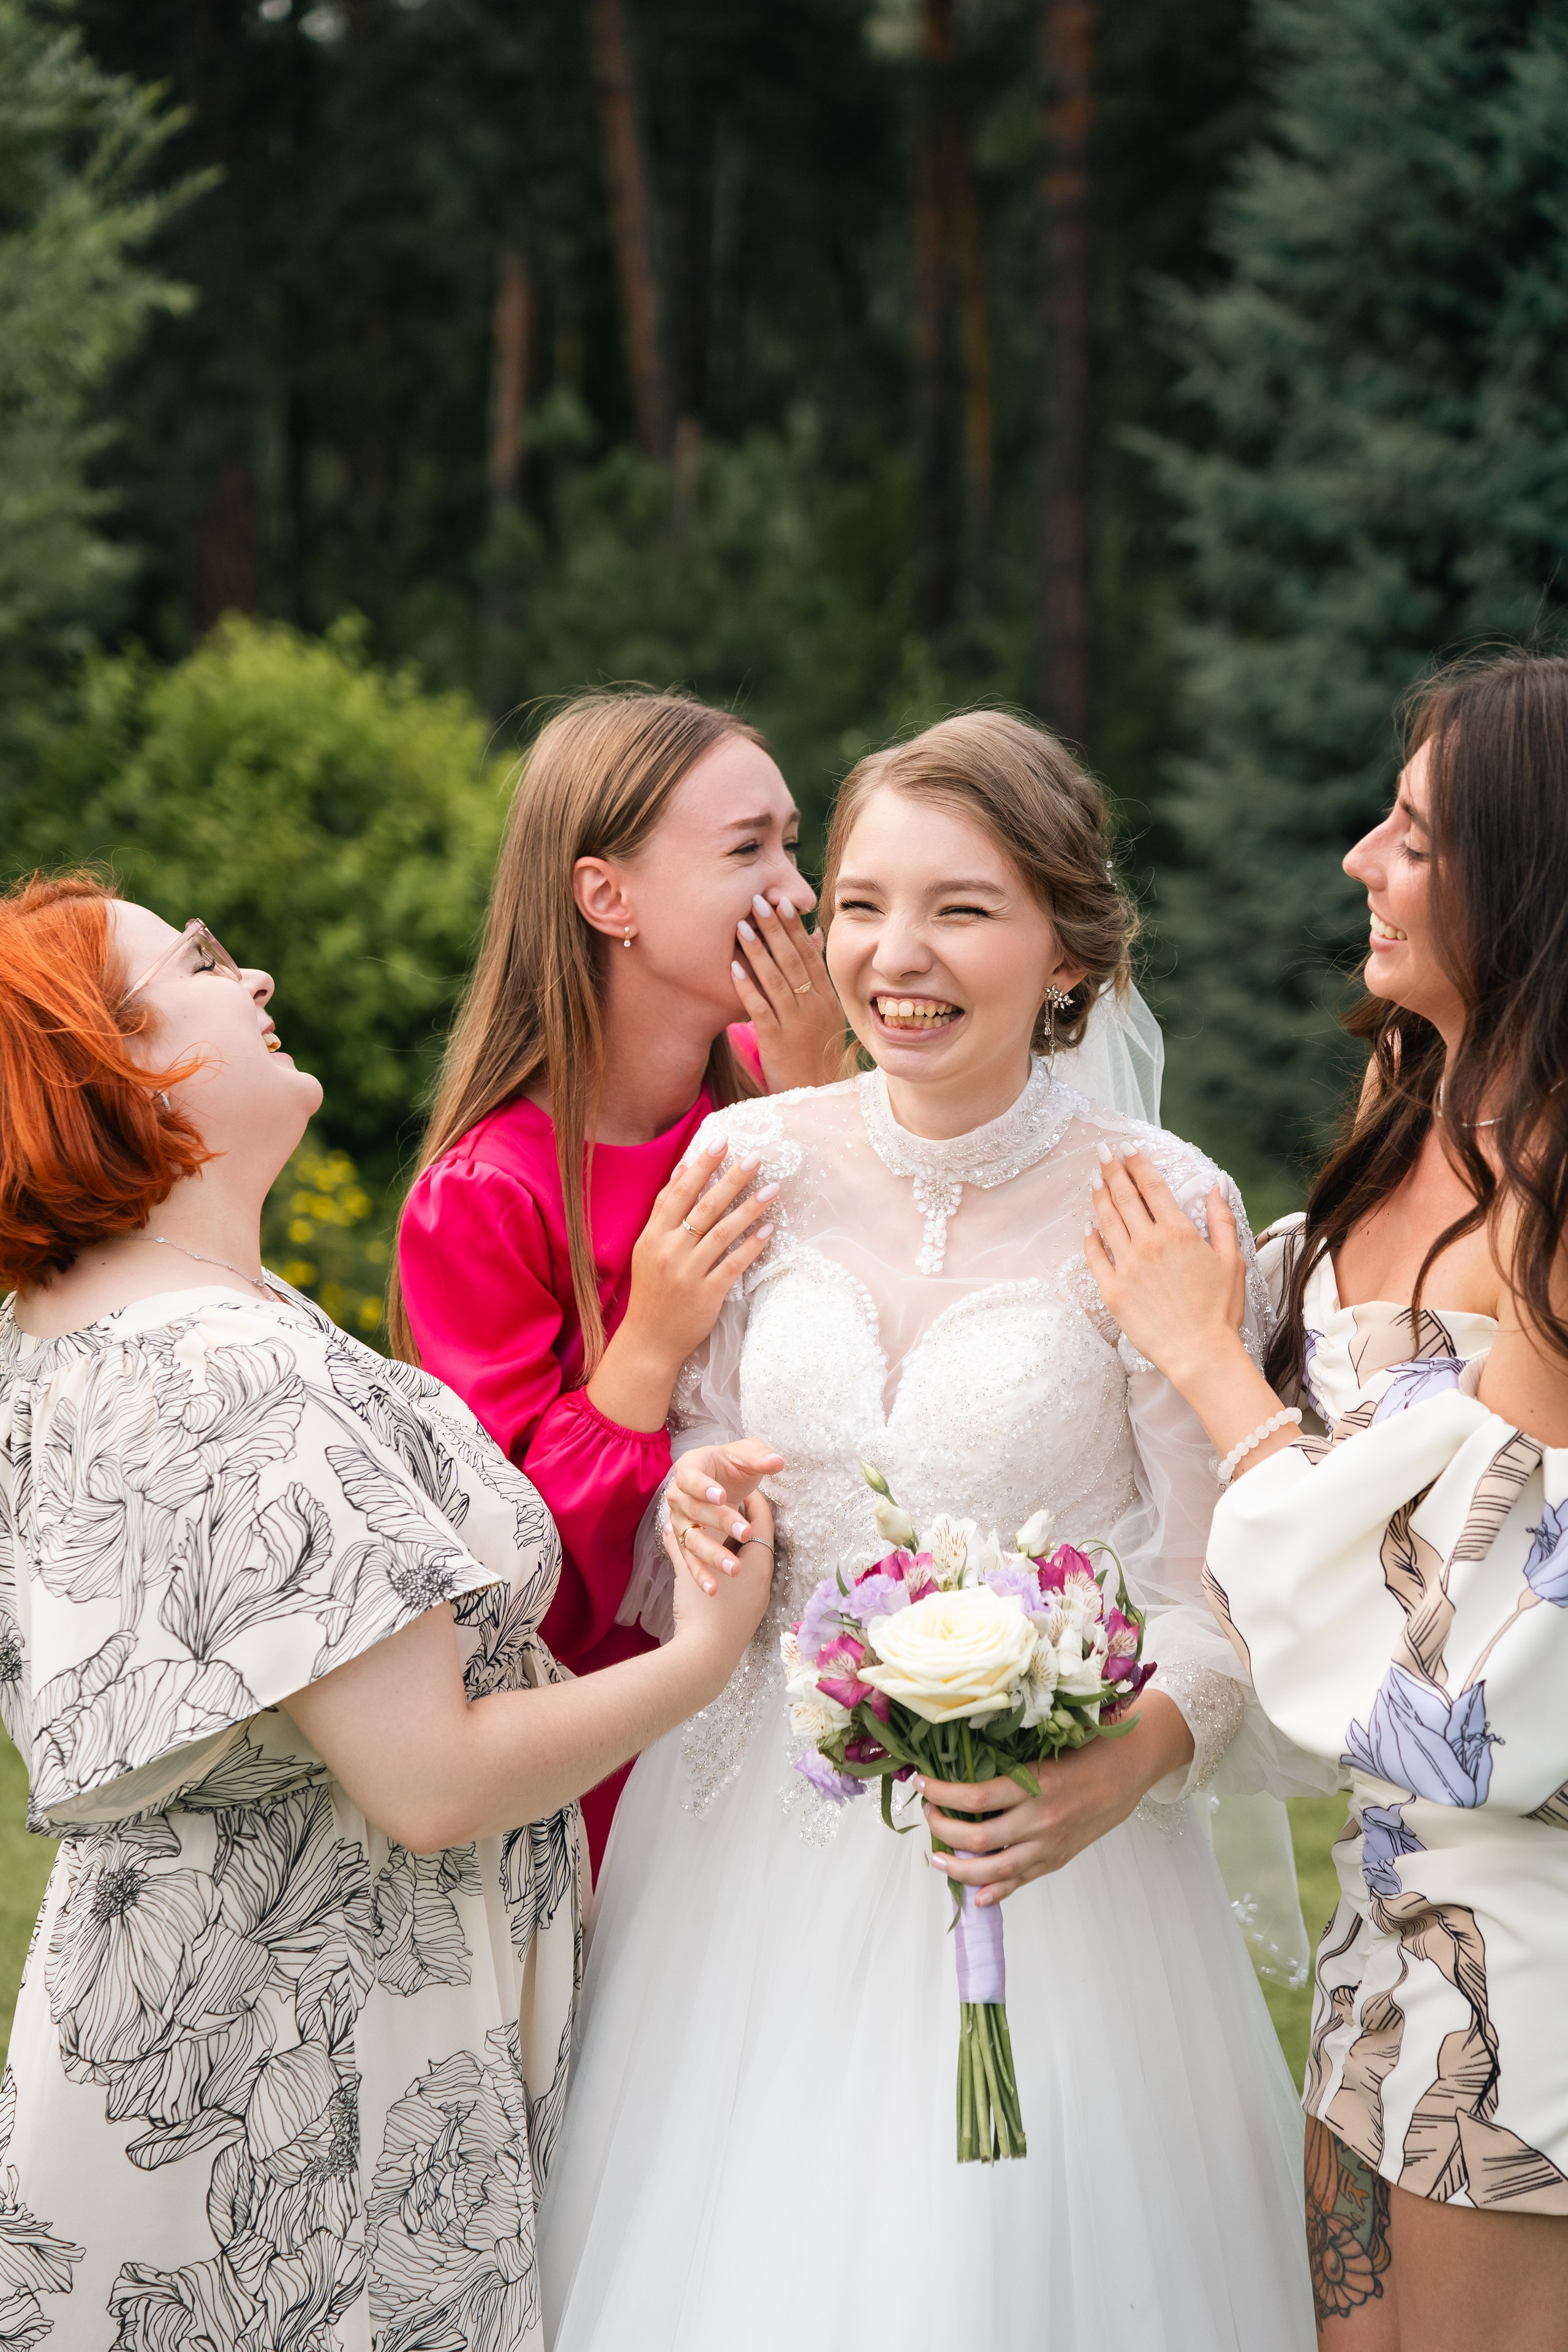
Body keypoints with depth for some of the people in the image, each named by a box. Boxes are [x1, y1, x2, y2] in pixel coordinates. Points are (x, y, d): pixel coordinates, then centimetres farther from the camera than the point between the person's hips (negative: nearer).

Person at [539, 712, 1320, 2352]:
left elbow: (1213, 1586, -8)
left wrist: (1125, 1767, -26)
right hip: (748, 1831, 3)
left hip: (1036, 1840, -3)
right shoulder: (754, 1157, -1)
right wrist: (694, 1507, -13)